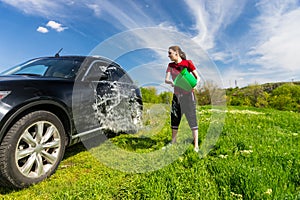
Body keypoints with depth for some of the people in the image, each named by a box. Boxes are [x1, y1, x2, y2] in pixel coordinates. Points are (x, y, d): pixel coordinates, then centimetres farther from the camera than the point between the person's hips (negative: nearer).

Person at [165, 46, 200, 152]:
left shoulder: (188, 63, -4)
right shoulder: (170, 65, 8)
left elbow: (197, 77, -4)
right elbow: (166, 80, -1)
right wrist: (171, 82, -24)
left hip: (188, 94, -4)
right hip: (176, 95, 5)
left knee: (192, 118, -4)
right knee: (174, 118, 7)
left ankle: (196, 145, 4)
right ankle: (173, 142, 22)